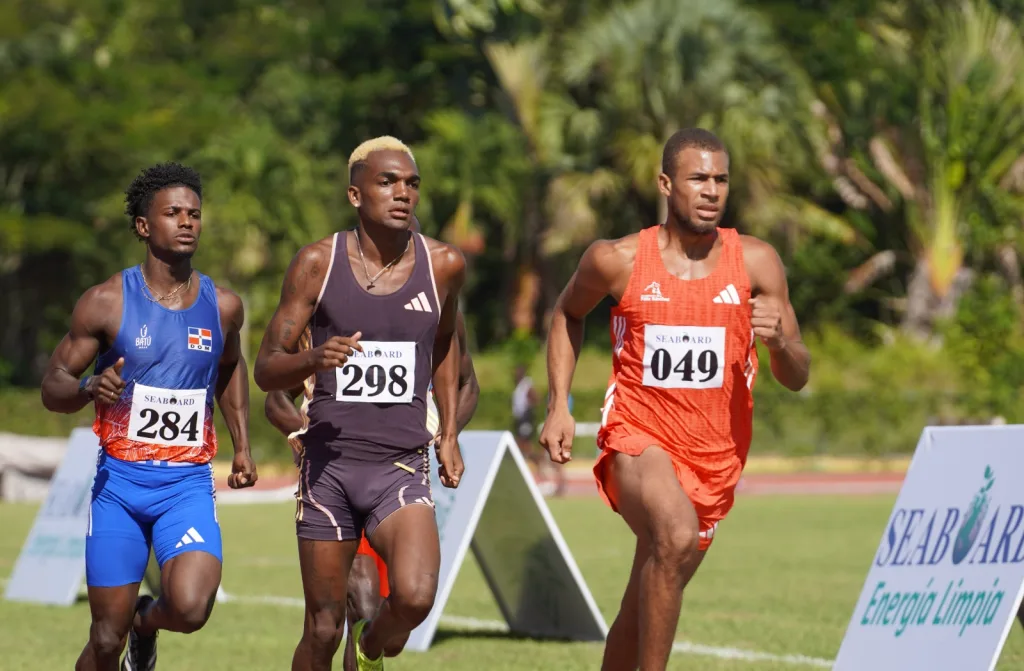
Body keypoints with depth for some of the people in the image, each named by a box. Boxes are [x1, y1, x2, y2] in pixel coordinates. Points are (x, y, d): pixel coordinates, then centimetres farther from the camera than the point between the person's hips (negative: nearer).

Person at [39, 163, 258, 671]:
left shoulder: (222, 306, 5)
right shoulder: (107, 303, -5)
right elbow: (52, 387, -1)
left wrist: (242, 446, 19)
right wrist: (91, 389, -23)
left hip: (189, 485, 1)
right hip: (119, 482, -1)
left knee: (190, 608, -22)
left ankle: (146, 622, 15)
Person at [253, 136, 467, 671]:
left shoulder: (443, 265, 1)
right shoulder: (318, 263, -4)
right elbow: (266, 371, -2)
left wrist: (449, 434, 19)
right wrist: (315, 359, -24)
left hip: (402, 467, 1)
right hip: (329, 465, 0)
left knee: (415, 597, -24)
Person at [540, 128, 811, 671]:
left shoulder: (756, 263, -4)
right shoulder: (617, 260, -6)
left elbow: (797, 379, -1)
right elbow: (568, 314, 16)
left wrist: (779, 341, -24)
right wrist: (559, 406, 7)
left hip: (714, 460, 3)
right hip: (637, 440, -3)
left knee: (646, 608, 13)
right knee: (677, 535, -34)